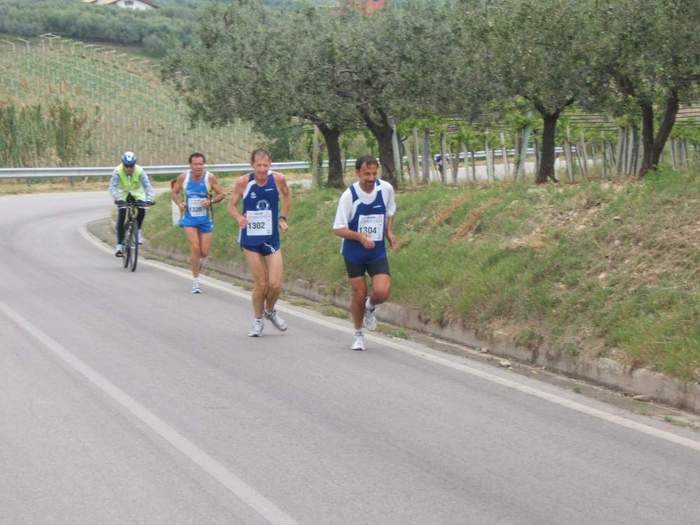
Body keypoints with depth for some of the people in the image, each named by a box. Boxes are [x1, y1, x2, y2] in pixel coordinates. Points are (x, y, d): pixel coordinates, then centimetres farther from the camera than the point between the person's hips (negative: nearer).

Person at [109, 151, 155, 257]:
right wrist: (117, 199, -53)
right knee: (121, 215, -18)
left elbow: (147, 186, -32)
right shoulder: (117, 171, -27)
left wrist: (149, 199, -49)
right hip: (123, 194, -1)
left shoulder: (140, 171, -26)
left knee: (142, 210, -25)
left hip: (137, 193, 1)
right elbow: (113, 187, -35)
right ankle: (119, 245, -15)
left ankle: (138, 230, 5)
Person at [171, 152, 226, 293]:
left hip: (206, 219, 0)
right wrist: (179, 203, -9)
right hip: (189, 218, 0)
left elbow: (222, 194, -4)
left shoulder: (210, 178, -10)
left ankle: (198, 260, 41)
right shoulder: (183, 177, -6)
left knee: (204, 252, 1)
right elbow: (174, 192, 9)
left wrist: (211, 201, -22)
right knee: (195, 247, -15)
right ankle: (196, 281, -3)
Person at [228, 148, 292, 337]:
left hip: (272, 238, 1)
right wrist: (239, 217, -23)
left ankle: (270, 311, 28)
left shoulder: (278, 179, -9)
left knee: (275, 284, -4)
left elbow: (287, 195, 13)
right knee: (260, 284, -1)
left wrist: (283, 217, 5)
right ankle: (258, 320, 23)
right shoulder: (243, 182, -13)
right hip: (250, 238, -1)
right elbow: (232, 206, -3)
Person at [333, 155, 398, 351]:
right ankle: (358, 335, 27)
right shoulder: (349, 195, -17)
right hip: (354, 253, -2)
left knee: (382, 292, -15)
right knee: (359, 295, 3)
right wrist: (360, 236, -28)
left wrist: (389, 232, 1)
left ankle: (370, 307, 23)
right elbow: (338, 229, -13)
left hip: (377, 252, 2)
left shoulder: (386, 189, -8)